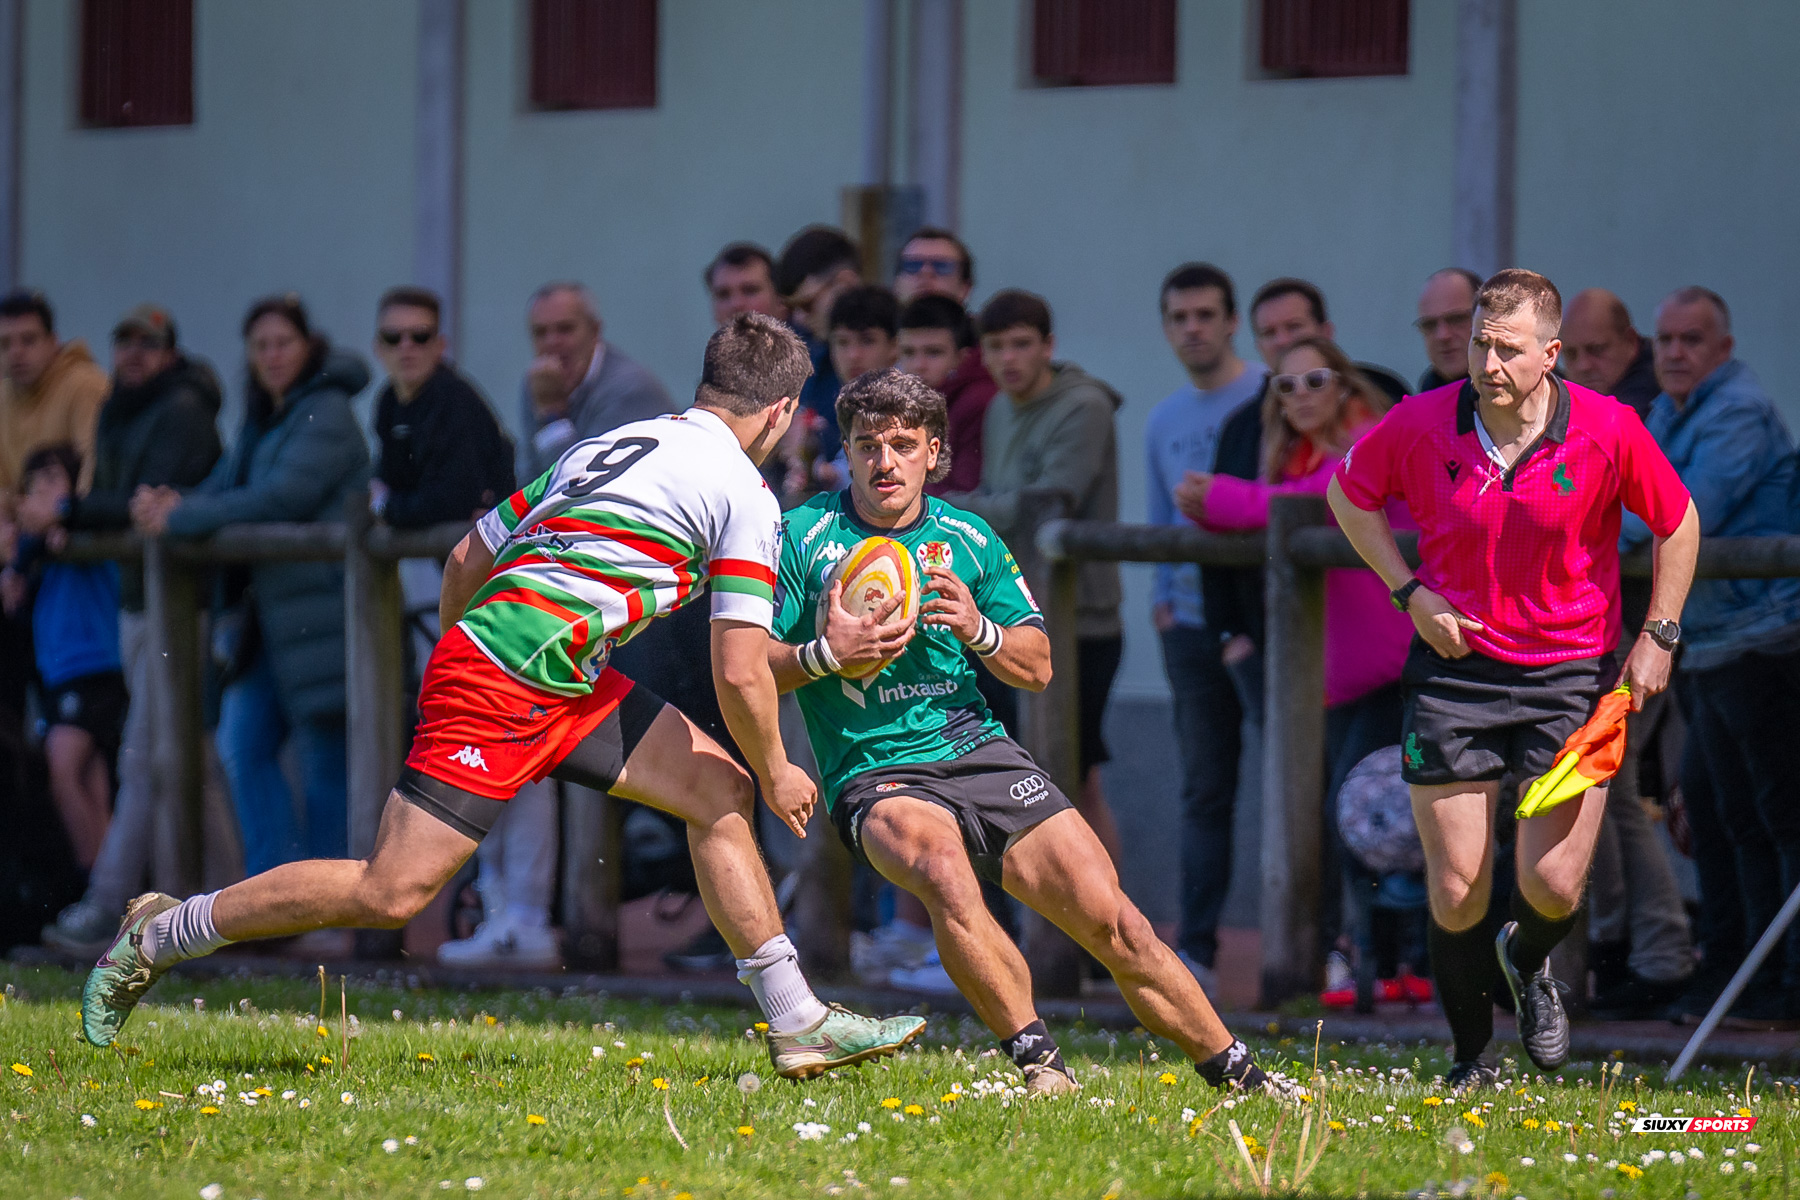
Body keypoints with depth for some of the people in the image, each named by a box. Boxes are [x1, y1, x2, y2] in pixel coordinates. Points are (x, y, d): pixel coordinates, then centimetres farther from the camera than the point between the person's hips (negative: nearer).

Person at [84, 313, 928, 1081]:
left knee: (717, 790, 8)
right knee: (391, 892, -9)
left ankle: (797, 1023, 8)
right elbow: (738, 673, -10)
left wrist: (463, 666, 30)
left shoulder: (608, 446, 17)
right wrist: (776, 772, 5)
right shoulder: (744, 495, -7)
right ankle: (157, 936, 4)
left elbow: (467, 560, 19)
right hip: (503, 683, -10)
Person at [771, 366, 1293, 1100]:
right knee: (945, 873, -38)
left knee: (1112, 922, -5)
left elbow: (1037, 667, 14)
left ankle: (1236, 1073, 10)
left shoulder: (967, 539, 10)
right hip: (874, 775, -4)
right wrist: (825, 654, -20)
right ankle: (1036, 1060, -30)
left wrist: (979, 632, -6)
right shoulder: (804, 537, -1)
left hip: (979, 753, 4)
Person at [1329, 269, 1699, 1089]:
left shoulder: (1608, 431, -11)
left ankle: (1526, 963, 29)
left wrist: (1658, 638, 0)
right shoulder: (1420, 426, -10)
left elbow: (1677, 524, 5)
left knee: (1553, 885, -8)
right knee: (1455, 890, -2)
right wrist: (1409, 591, -2)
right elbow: (1348, 492, 9)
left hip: (1569, 677, -1)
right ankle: (1472, 1059, 19)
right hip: (1453, 669, 1)